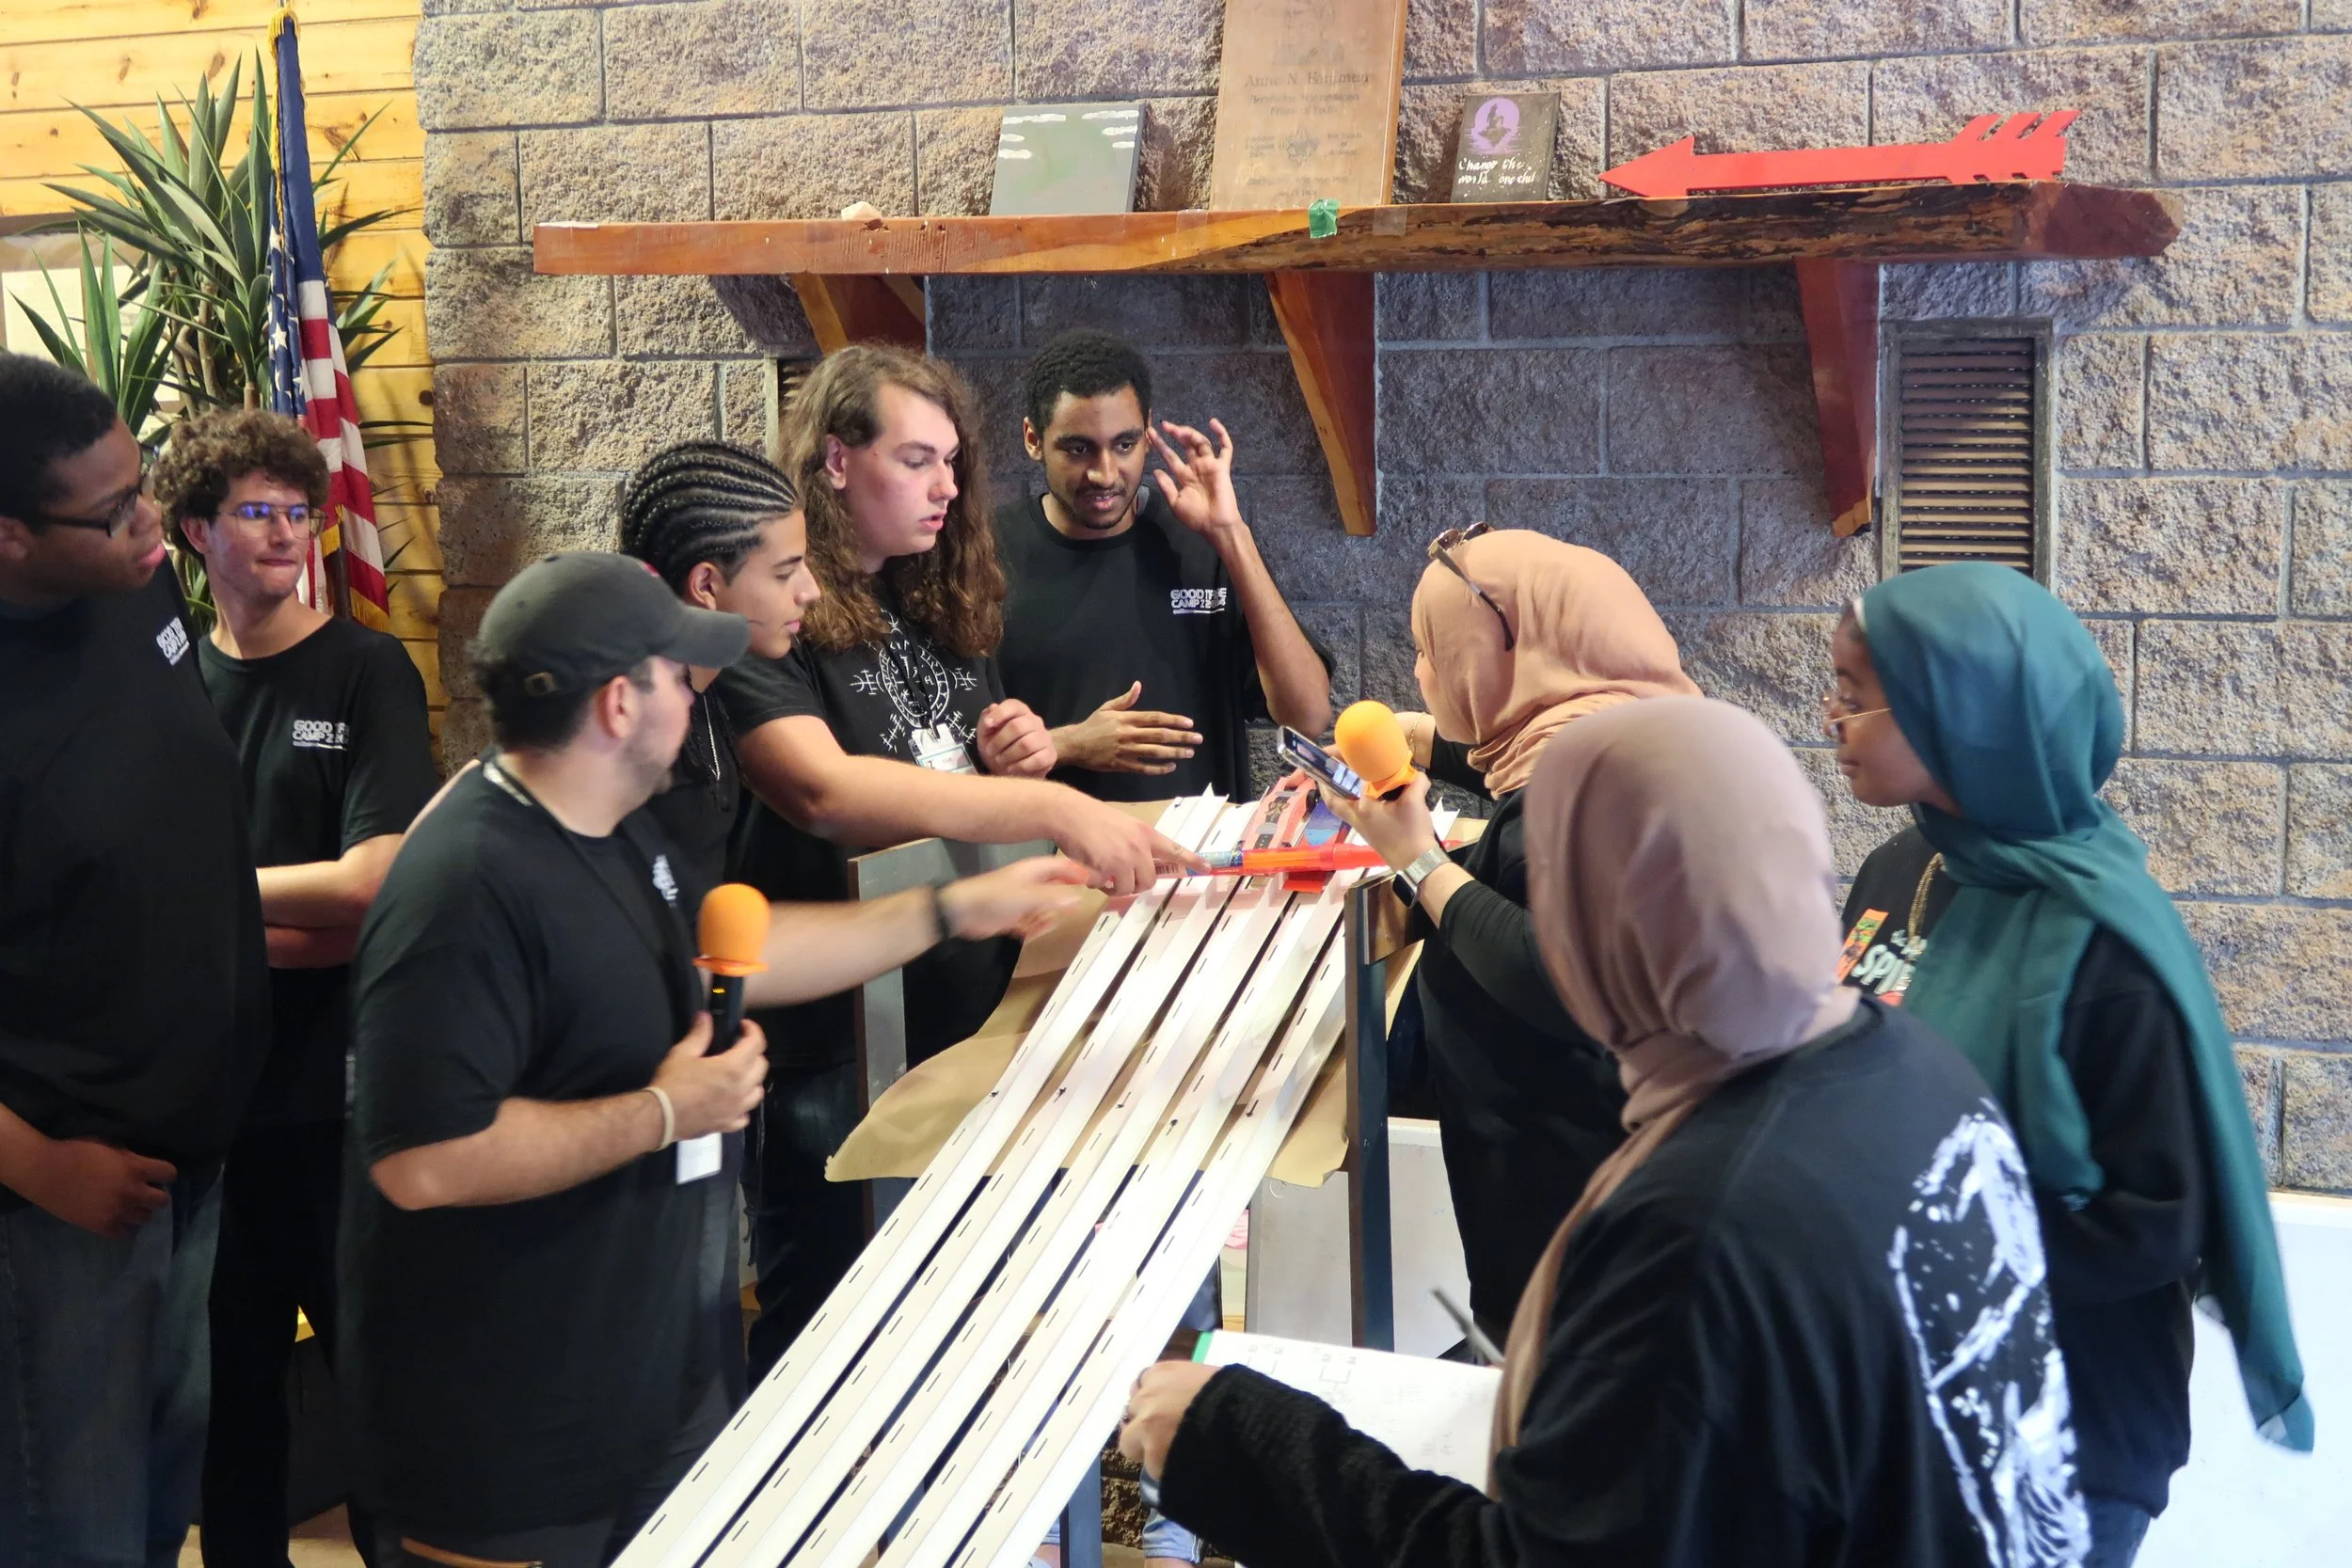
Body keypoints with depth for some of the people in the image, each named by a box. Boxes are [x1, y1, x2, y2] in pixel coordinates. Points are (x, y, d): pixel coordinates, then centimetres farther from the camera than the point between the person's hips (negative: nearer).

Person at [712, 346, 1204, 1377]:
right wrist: (1051, 808, -39)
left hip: (973, 1015, 7)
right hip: (837, 1048, -7)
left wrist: (1019, 754, -1)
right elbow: (827, 792, -30)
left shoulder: (942, 607, 11)